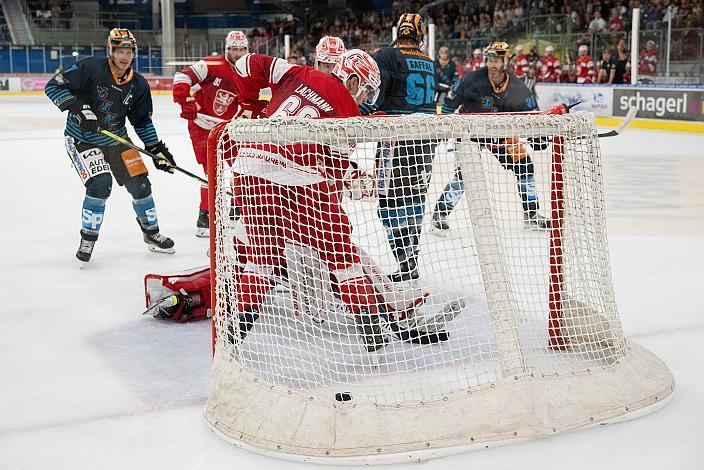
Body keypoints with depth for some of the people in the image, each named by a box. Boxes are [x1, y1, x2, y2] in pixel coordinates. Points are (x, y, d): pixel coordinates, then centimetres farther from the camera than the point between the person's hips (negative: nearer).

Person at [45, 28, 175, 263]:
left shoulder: (138, 84, -3)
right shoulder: (90, 68, -19)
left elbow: (142, 121, 7)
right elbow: (54, 86, -19)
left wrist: (157, 148, -1)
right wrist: (78, 108, -31)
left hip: (116, 139, 5)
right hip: (82, 139, -5)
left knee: (140, 184, 3)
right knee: (100, 185, -22)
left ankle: (152, 234, 26)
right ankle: (88, 239, -1)